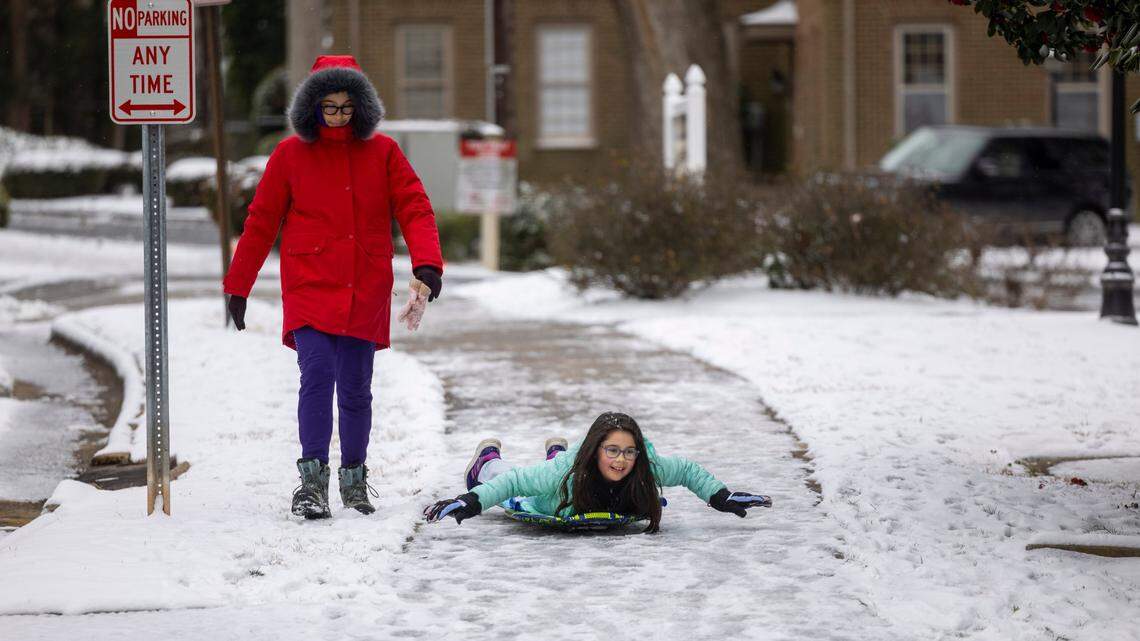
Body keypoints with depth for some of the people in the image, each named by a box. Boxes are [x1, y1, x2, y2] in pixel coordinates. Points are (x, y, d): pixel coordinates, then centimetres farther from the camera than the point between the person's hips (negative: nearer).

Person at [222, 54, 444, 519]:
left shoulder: (382, 152, 5)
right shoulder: (290, 155, 3)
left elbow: (414, 209, 1)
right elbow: (260, 223, 7)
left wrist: (427, 261, -17)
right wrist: (238, 286, 8)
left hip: (365, 293, 2)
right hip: (309, 289, -2)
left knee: (355, 389, 8)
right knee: (317, 375, -19)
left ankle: (354, 478, 24)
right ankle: (312, 481, -19)